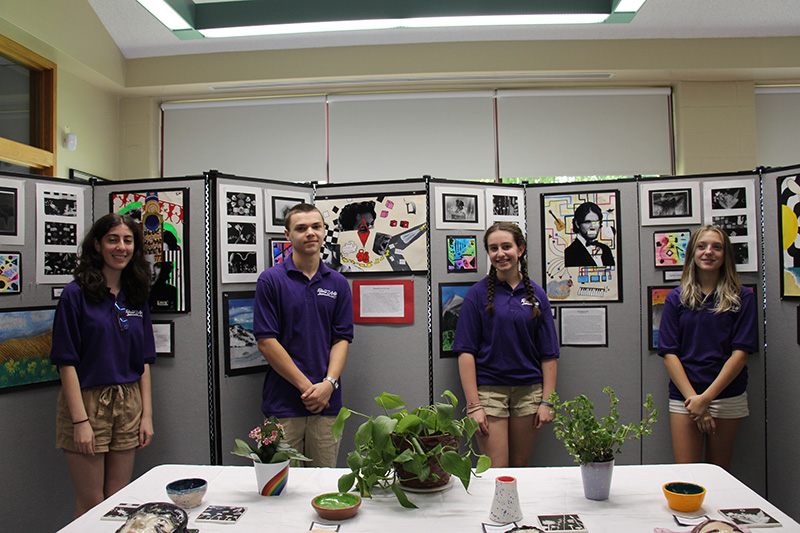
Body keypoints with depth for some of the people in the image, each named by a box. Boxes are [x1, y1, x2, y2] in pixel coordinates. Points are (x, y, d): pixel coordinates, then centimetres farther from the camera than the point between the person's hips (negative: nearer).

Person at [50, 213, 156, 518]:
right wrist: (80, 420, -16)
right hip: (87, 401, -4)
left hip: (128, 404, 5)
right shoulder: (76, 294, -7)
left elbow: (143, 361, 10)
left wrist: (146, 414, 5)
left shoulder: (136, 298, 8)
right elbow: (66, 362, -11)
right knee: (91, 504, 5)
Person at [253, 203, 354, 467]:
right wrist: (306, 386, -10)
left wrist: (328, 383, -11)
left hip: (327, 404, 3)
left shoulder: (338, 283, 8)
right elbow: (266, 342, -7)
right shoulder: (270, 280, -2)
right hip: (283, 403, -2)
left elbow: (342, 339, 5)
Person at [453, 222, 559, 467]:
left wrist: (547, 401, 0)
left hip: (529, 390, 3)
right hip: (489, 389, -3)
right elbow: (466, 352, -6)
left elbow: (549, 353, 6)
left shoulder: (536, 294, 5)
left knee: (521, 465, 13)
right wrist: (473, 405, -11)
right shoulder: (478, 293, -3)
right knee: (495, 470, -3)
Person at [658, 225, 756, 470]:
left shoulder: (742, 298, 2)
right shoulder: (676, 298, 5)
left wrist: (706, 397, -11)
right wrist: (691, 397, -10)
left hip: (727, 395, 0)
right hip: (683, 395, 0)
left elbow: (740, 353, -4)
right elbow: (669, 353, 0)